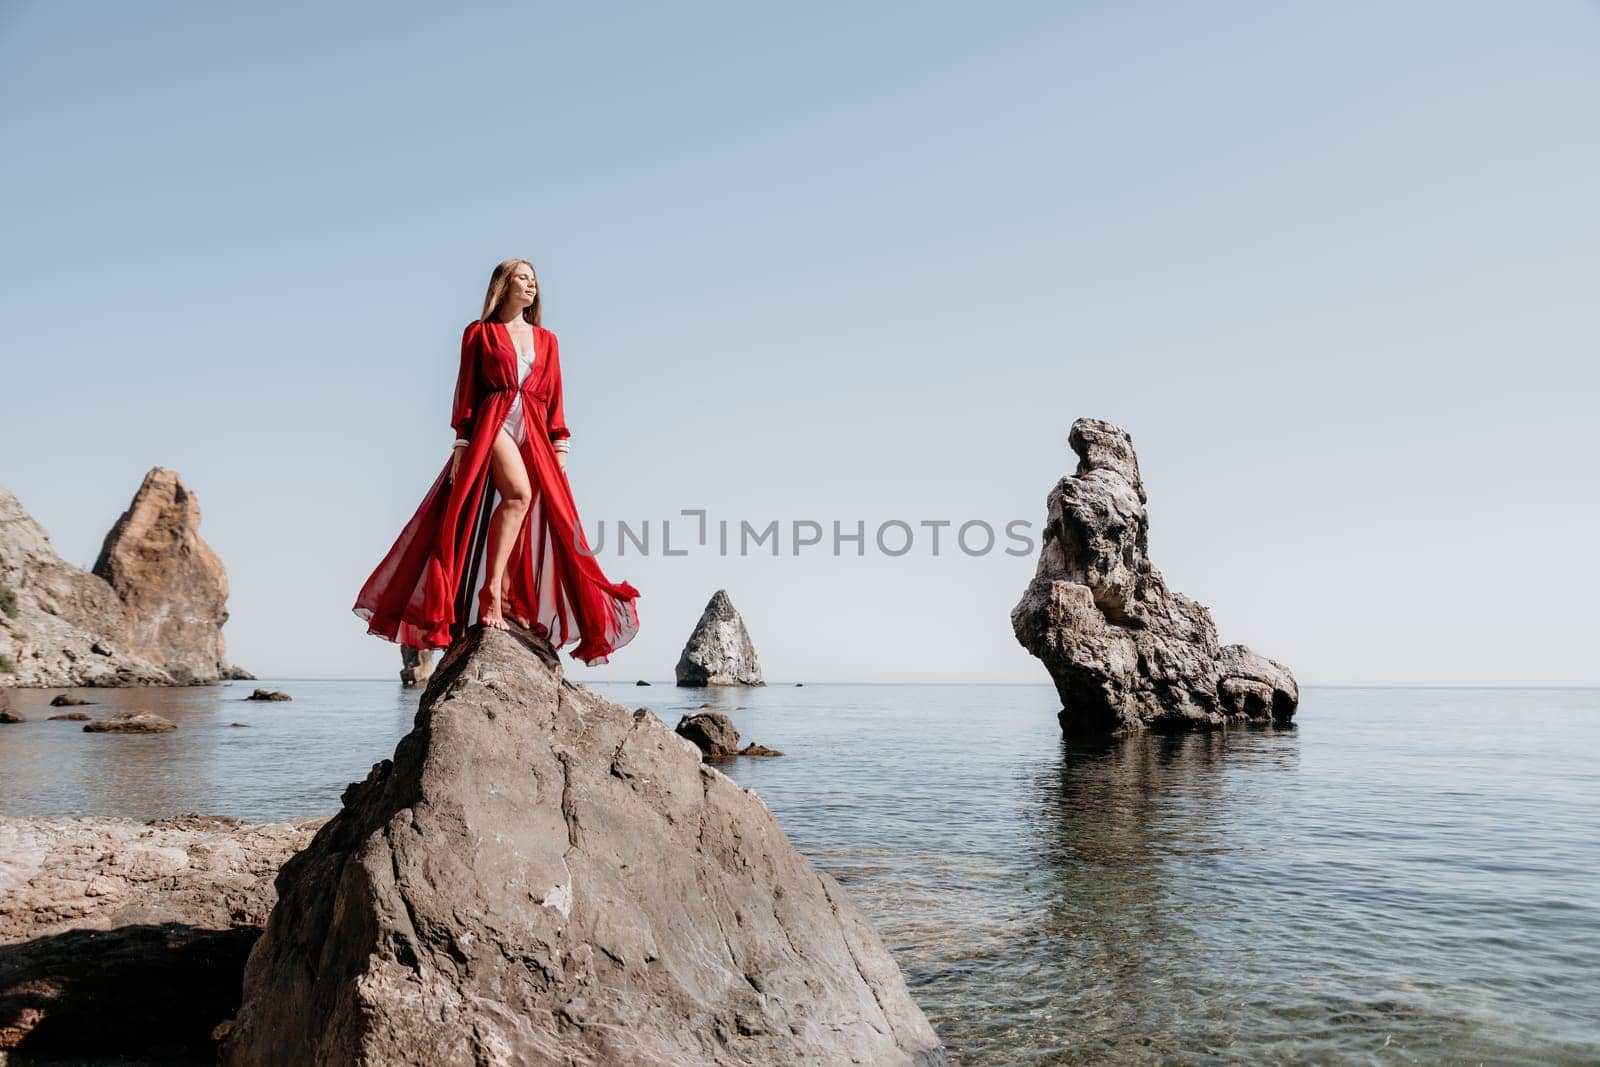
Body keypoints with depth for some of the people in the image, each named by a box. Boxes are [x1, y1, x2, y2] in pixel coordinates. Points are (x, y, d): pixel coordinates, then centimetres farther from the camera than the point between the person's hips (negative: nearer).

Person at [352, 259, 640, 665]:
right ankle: (490, 591, -26)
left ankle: (512, 605, 0)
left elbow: (555, 401, 16)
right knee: (519, 492, -29)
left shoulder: (547, 340, 21)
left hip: (535, 433, 5)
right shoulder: (479, 333, 11)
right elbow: (466, 392, 5)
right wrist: (460, 444, -6)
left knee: (536, 520, -4)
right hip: (493, 423, -5)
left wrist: (560, 448, 5)